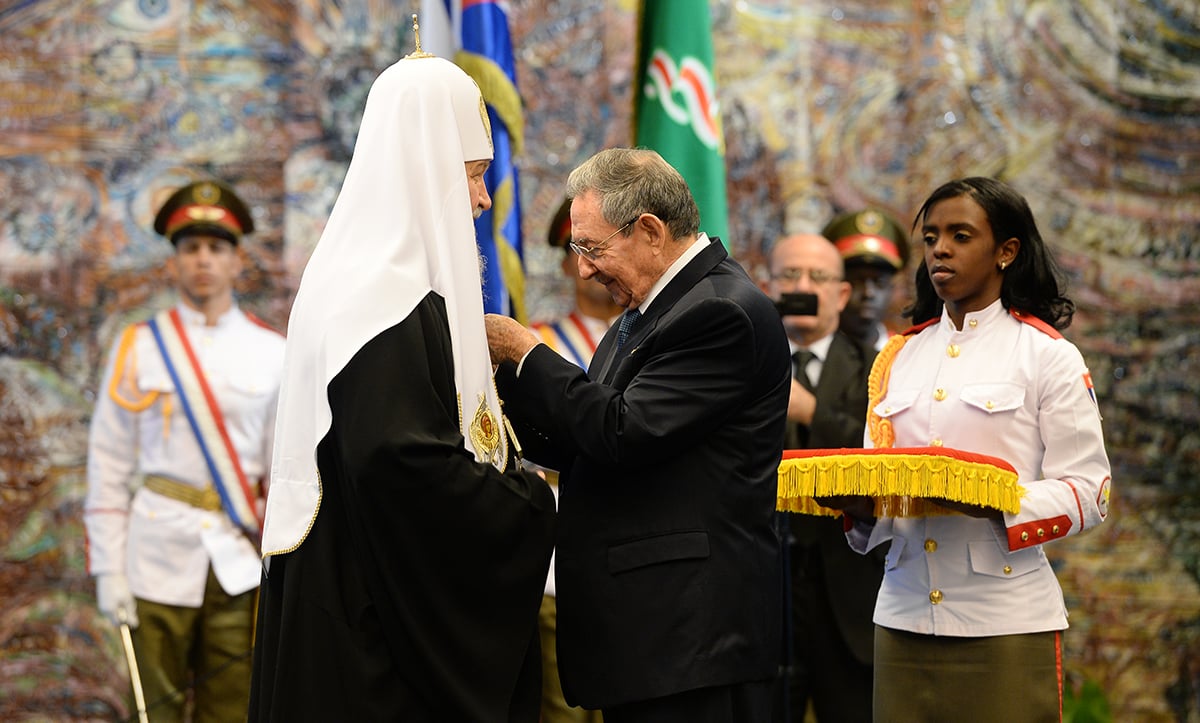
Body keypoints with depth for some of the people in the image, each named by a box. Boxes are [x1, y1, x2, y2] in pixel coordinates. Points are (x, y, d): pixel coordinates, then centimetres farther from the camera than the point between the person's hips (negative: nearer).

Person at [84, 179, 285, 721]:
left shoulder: (273, 353, 7)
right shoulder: (139, 347, 4)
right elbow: (108, 467, 4)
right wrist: (108, 569, -2)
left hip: (242, 558, 1)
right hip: (160, 553, -1)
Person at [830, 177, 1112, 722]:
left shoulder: (1047, 356, -1)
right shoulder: (898, 358, 14)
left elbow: (1088, 493, -6)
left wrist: (996, 507, -22)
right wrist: (861, 507, -7)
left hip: (1006, 620, -4)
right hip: (904, 613, 4)